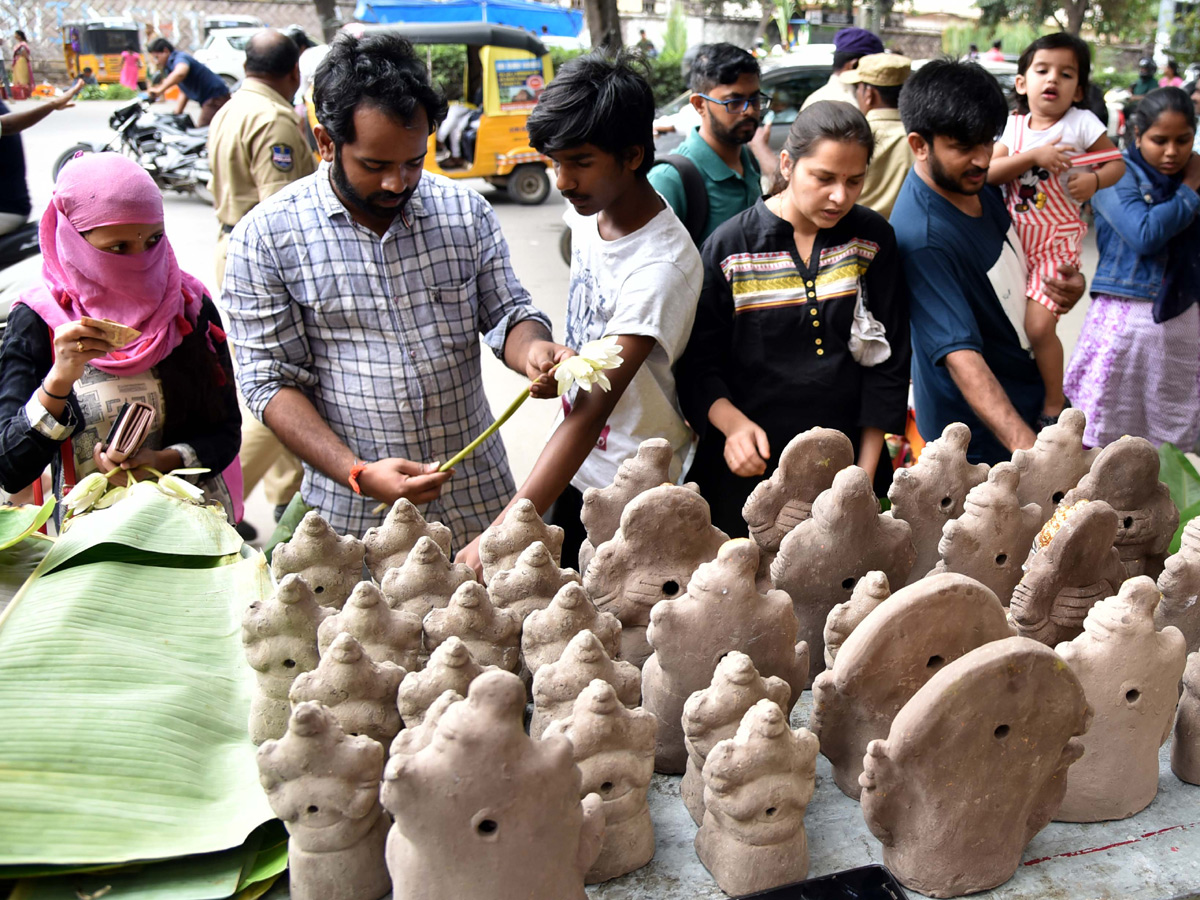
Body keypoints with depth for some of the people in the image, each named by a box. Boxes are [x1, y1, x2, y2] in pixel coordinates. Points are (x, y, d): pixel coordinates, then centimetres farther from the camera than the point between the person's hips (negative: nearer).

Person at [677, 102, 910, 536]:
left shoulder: (873, 239, 0)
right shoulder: (729, 247, -7)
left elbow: (888, 362, 3)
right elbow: (698, 363, -4)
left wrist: (866, 473, -1)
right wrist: (733, 423, -23)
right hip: (749, 469, -2)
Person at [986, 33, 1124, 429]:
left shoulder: (1082, 123, -7)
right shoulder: (1015, 125, 3)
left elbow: (1116, 162, -1)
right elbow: (990, 171, -9)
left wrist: (1093, 180, -22)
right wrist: (1034, 155, -23)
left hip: (1057, 240, -5)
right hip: (1016, 237, 5)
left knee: (1038, 324, -14)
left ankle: (1055, 405, 4)